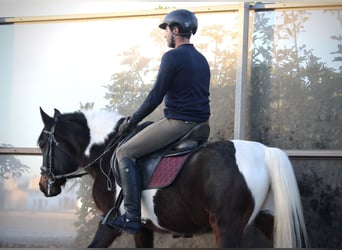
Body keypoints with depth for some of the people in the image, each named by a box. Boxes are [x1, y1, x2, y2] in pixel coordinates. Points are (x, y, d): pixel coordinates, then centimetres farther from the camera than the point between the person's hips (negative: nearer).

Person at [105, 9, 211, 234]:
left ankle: (132, 217, -13)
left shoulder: (172, 57, -11)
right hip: (200, 123, 10)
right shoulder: (202, 60, 17)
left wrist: (133, 120, -2)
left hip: (177, 122, -9)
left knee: (125, 153, -4)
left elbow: (156, 96, -13)